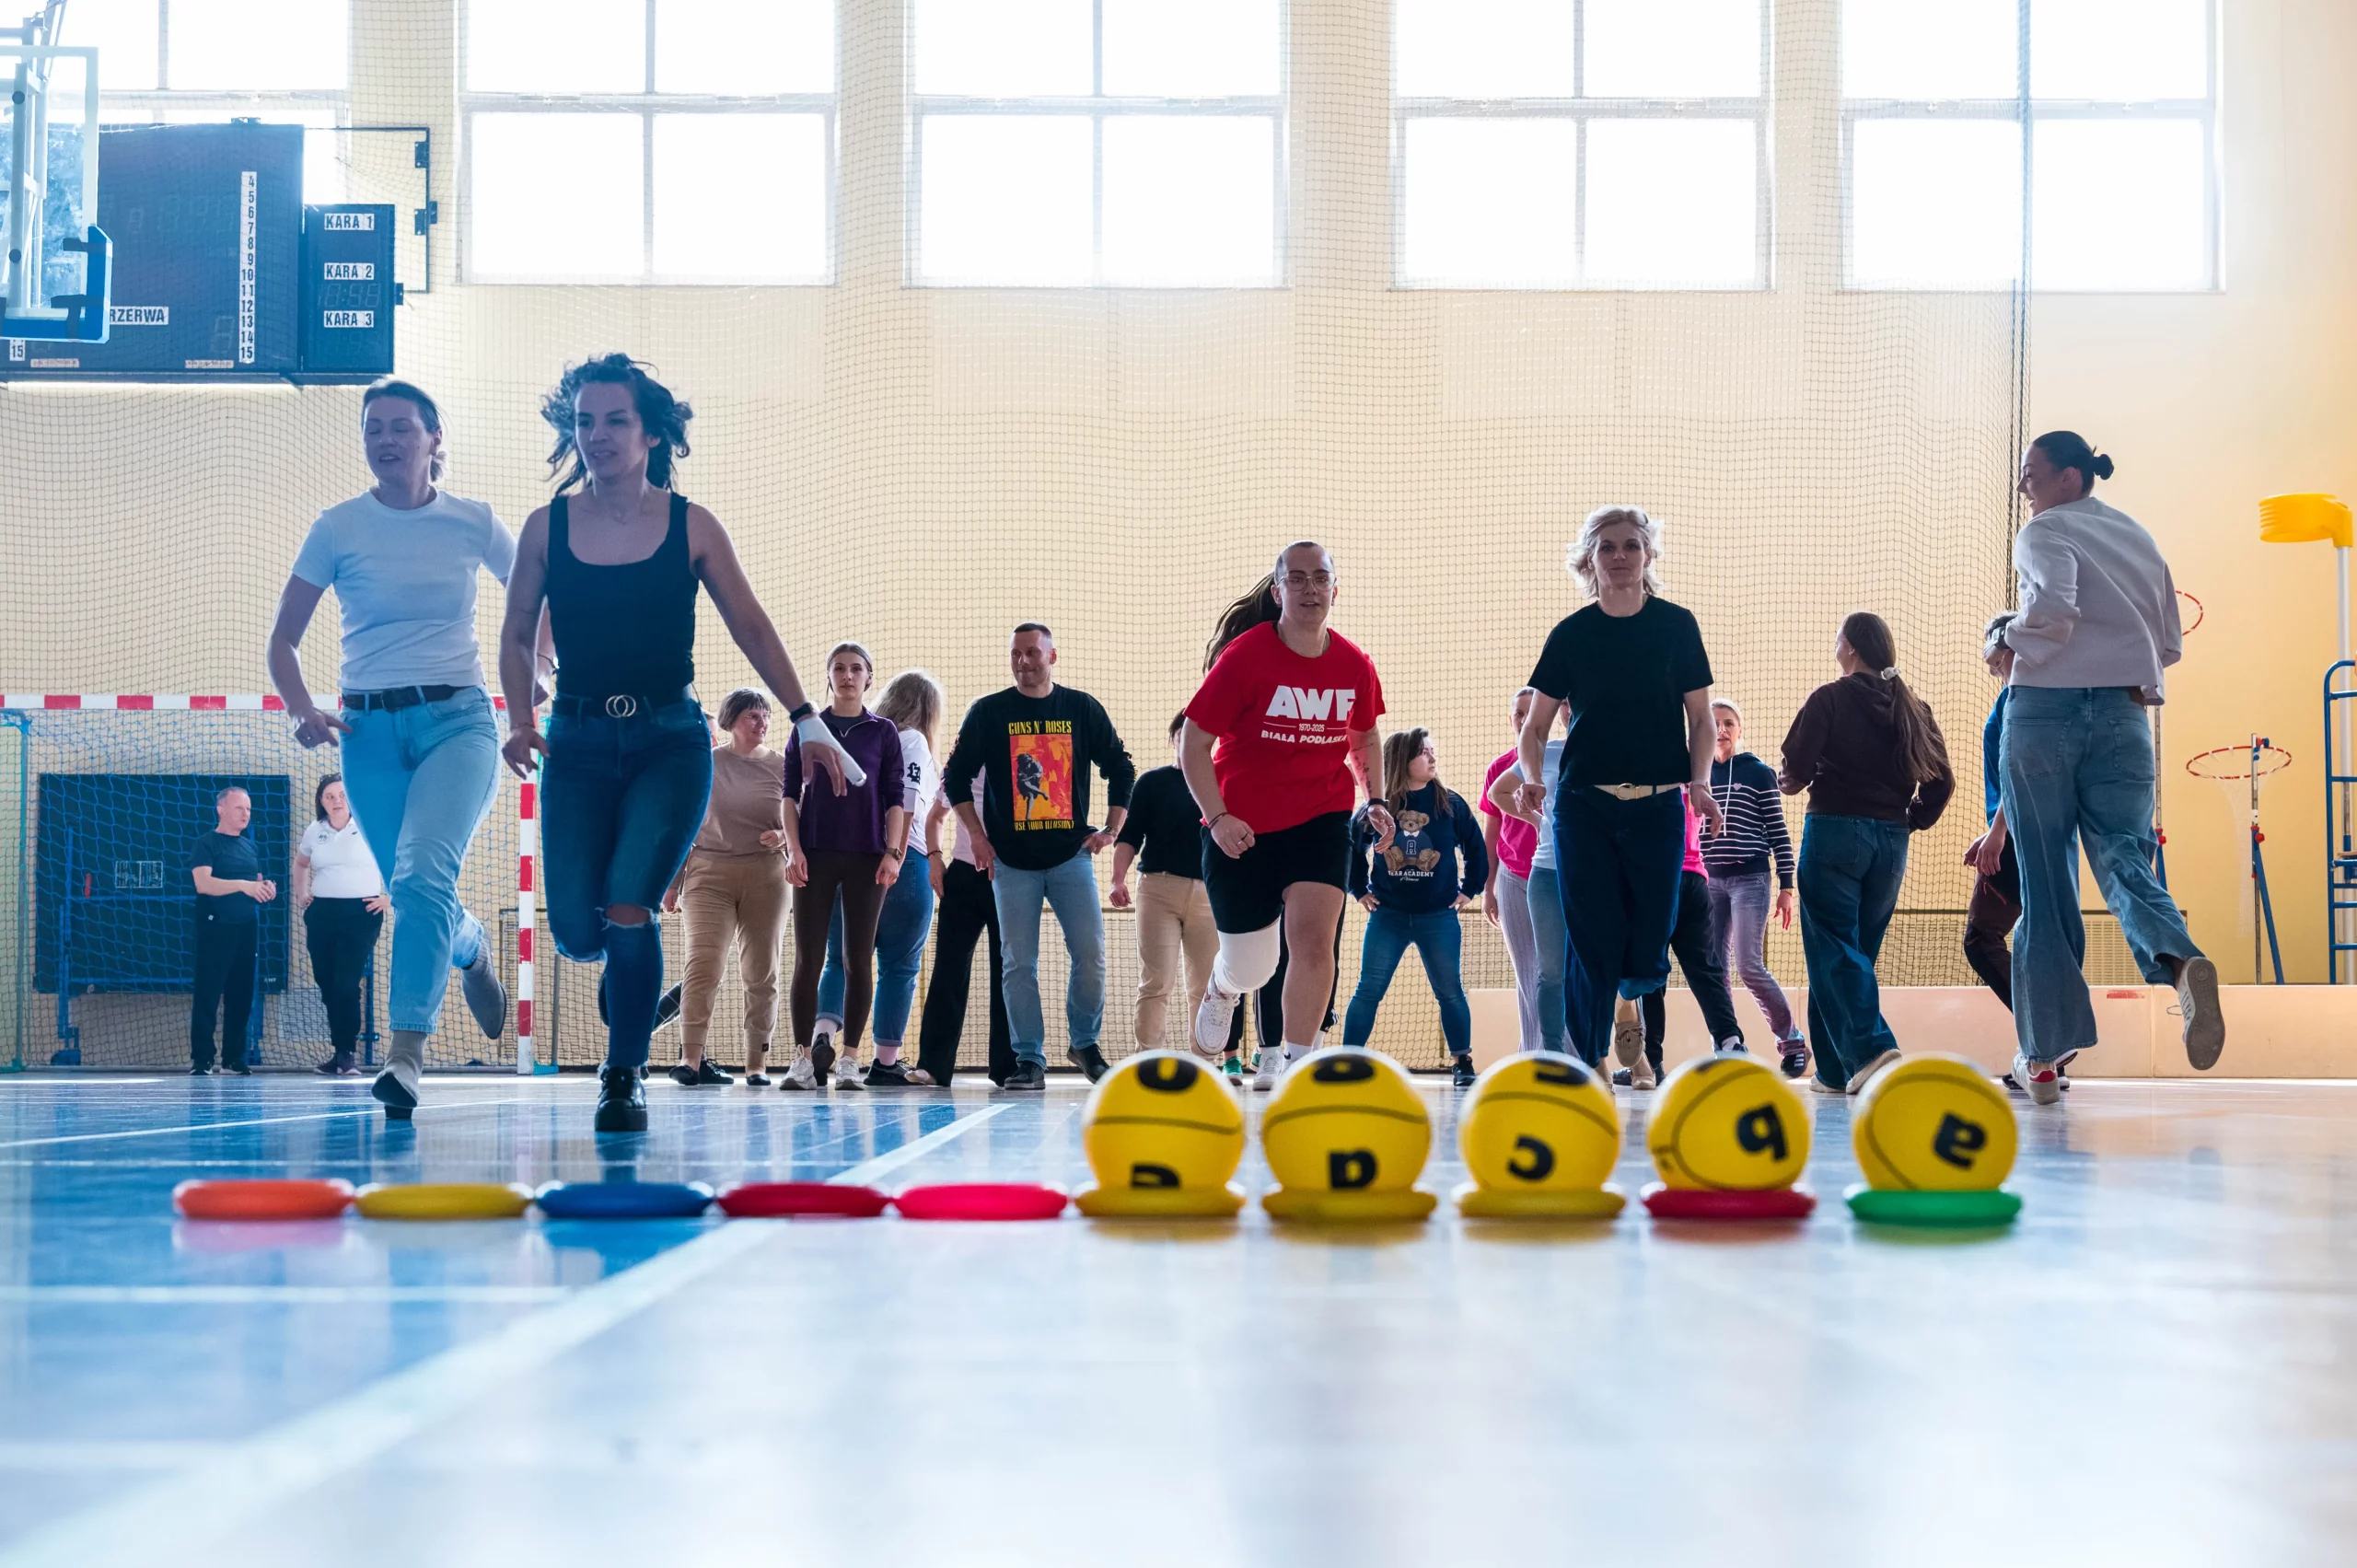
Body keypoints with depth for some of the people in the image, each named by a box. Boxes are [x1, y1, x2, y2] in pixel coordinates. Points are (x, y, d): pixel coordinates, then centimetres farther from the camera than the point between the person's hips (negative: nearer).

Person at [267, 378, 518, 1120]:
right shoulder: (339, 528, 2)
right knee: (411, 891, 9)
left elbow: (538, 603, 18)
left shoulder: (474, 523, 2)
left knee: (422, 876, -23)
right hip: (369, 730, 2)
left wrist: (527, 675, 2)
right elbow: (282, 641, 5)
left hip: (457, 719, -2)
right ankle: (473, 950, 44)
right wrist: (304, 711, -11)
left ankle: (407, 1052, -24)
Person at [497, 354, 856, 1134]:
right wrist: (521, 722, -4)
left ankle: (623, 1079, 2)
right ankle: (625, 963, 32)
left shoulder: (691, 527, 0)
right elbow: (517, 636, 11)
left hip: (671, 743, -1)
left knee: (628, 910, -17)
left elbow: (752, 629, 5)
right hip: (579, 746, 2)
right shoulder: (548, 528, 3)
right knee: (576, 931, -7)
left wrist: (808, 722, 0)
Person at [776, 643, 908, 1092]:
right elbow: (791, 793, 7)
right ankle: (803, 1058, -1)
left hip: (866, 856, 0)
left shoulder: (883, 732, 7)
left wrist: (892, 852, -6)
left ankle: (849, 1059, 6)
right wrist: (794, 848, -4)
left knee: (859, 958, 1)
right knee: (808, 957, -3)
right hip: (815, 853, 0)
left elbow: (896, 798, 4)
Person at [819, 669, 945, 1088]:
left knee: (841, 958, 7)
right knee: (899, 964, 3)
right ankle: (886, 1061, 4)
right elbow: (905, 803, -11)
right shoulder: (911, 740, 0)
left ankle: (822, 1031, -17)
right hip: (902, 860, -5)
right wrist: (894, 860, -13)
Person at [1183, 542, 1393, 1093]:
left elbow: (1365, 738, 18)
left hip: (1322, 817, 2)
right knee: (1250, 968, 8)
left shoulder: (1354, 665, -2)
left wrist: (1375, 801, 5)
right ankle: (1222, 988, 46)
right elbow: (1192, 743, -10)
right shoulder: (1244, 656, -13)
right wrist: (1217, 817, -19)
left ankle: (1294, 1062, -10)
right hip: (1242, 828, -2)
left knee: (1313, 933, -19)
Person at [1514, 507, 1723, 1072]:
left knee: (1648, 947, -3)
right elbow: (1536, 724, 9)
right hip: (1583, 805, 0)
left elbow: (1700, 717, 6)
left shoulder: (1677, 625, 5)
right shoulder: (1571, 633, 6)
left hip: (1657, 806, 0)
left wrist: (1700, 783, -9)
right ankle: (1590, 1065, 4)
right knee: (1594, 943, -4)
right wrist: (1531, 776, -9)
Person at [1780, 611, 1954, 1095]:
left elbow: (1795, 770, -11)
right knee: (1858, 951, 12)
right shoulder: (1912, 708, 10)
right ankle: (1835, 1070, 14)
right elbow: (1941, 781, 7)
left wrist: (1788, 782, 10)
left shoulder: (1829, 699, -5)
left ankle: (1870, 1047, -24)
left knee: (1833, 950, -5)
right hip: (1891, 840, 6)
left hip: (1835, 830, -6)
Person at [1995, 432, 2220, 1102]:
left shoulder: (2045, 532, -3)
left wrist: (2007, 644, -4)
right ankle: (2181, 963, -37)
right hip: (2123, 714, 4)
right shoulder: (2138, 536, 17)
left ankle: (2045, 1054, 5)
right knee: (2123, 859, -3)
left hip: (2046, 710, -4)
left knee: (2045, 880, 2)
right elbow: (2170, 644, 20)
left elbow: (2053, 610, -21)